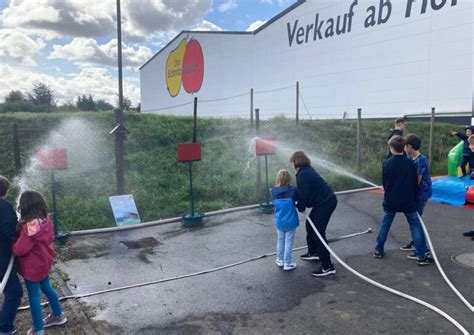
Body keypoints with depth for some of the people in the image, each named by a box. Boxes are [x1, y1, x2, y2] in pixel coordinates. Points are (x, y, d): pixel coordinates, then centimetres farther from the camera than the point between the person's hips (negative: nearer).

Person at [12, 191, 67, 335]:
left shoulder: (30, 225, -30)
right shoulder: (46, 219, -5)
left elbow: (20, 250, -24)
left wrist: (12, 245, -4)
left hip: (32, 266, -8)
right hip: (44, 261, 8)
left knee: (33, 296, 7)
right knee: (46, 288, 25)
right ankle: (58, 315, 41)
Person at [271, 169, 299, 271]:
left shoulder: (274, 191, -5)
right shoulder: (292, 190, -14)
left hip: (279, 222, 3)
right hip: (290, 222, -3)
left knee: (280, 240, 20)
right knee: (288, 242, 7)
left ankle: (280, 260, 32)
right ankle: (287, 263, 14)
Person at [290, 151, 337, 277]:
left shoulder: (303, 174, -19)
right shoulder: (307, 170, 13)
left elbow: (303, 194, -20)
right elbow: (301, 191, 16)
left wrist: (300, 207, -4)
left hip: (325, 203, -11)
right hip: (326, 200, 11)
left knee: (318, 232, -10)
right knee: (310, 225, 22)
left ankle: (327, 266, -7)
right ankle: (313, 252, 37)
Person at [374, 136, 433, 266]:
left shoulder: (386, 163, -7)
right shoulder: (410, 163, -8)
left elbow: (384, 182, 3)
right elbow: (415, 183, 1)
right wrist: (414, 198, 15)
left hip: (390, 201, 1)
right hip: (408, 201, -1)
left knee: (385, 225, 14)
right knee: (416, 227, 6)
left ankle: (379, 250, 21)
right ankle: (422, 256, 5)